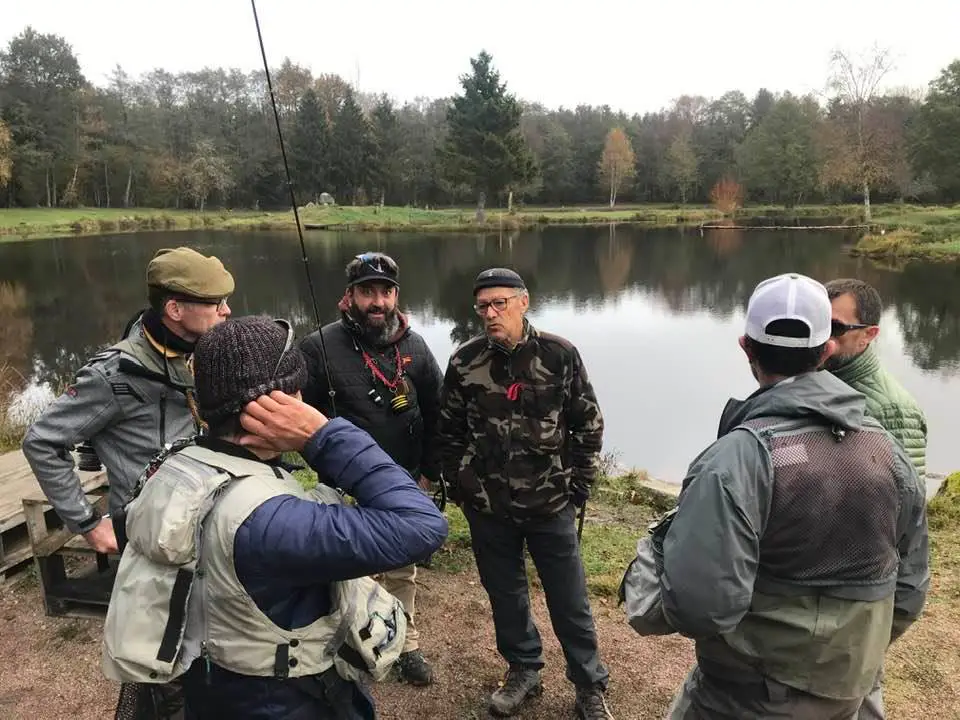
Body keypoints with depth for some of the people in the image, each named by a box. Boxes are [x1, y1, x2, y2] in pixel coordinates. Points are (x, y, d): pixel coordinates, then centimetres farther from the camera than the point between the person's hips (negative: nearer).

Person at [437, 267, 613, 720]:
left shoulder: (560, 355, -7)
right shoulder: (464, 361, -4)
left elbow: (589, 423, 1)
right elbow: (449, 431, 7)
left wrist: (579, 485, -1)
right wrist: (457, 487, 5)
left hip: (551, 505, -1)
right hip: (488, 508, 2)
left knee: (570, 601, 9)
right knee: (504, 593, 17)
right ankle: (523, 671, 39)